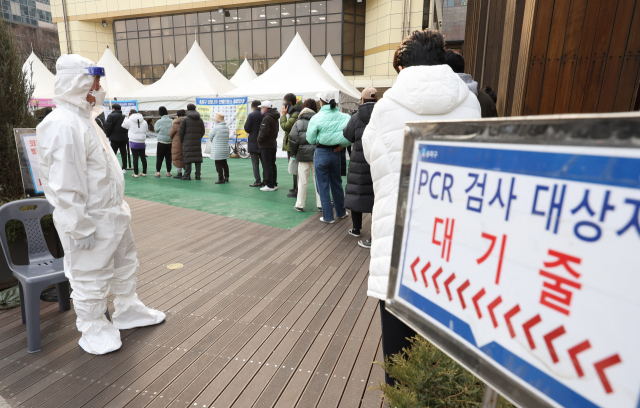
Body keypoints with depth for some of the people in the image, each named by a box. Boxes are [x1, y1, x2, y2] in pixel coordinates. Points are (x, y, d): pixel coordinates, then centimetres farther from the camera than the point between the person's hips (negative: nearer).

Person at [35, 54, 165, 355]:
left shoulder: (84, 118, 12)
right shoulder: (63, 126, -22)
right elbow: (65, 185, -25)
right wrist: (81, 226, -22)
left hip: (112, 214, 11)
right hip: (90, 221, -10)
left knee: (125, 264, 22)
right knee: (90, 278, 7)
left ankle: (128, 311, 41)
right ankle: (93, 330, 27)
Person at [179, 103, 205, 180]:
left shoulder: (185, 119, -3)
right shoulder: (200, 119, 10)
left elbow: (181, 131, -4)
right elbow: (202, 132, 9)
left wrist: (182, 140, 10)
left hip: (188, 142, -4)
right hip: (197, 142, 4)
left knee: (188, 157, -1)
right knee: (198, 157, 5)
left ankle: (187, 175, -3)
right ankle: (198, 175, 5)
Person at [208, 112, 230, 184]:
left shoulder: (216, 128, -15)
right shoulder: (227, 127, 4)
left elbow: (210, 136, -2)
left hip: (217, 150, -7)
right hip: (225, 149, 7)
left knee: (218, 165, -1)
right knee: (224, 163, 18)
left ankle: (221, 179, -1)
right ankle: (226, 177, 24)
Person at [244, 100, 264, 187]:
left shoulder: (251, 115, -10)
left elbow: (247, 128, -11)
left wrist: (250, 133, 9)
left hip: (253, 142, -5)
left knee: (255, 163, -1)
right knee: (264, 161, 13)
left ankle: (258, 181, -3)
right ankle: (265, 180, 16)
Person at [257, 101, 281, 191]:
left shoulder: (267, 118, -17)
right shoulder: (274, 118, 13)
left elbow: (264, 132, -23)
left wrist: (259, 140, -8)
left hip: (266, 145, -10)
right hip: (273, 144, 10)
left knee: (267, 165, -6)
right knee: (272, 164, 14)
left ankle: (269, 185, -5)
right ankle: (274, 184, 19)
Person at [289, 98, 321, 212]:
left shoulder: (299, 122, -1)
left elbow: (293, 138, -6)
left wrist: (293, 153, 5)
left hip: (303, 155, 0)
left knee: (303, 181, 7)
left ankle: (300, 205, 13)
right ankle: (320, 204, 14)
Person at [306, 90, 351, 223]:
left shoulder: (316, 118, -12)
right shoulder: (342, 116, -4)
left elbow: (311, 140, -7)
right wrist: (342, 144, -2)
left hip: (321, 153, -4)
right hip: (336, 153, 4)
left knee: (323, 186, 7)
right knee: (336, 183, 19)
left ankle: (328, 216, 12)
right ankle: (341, 212, 31)